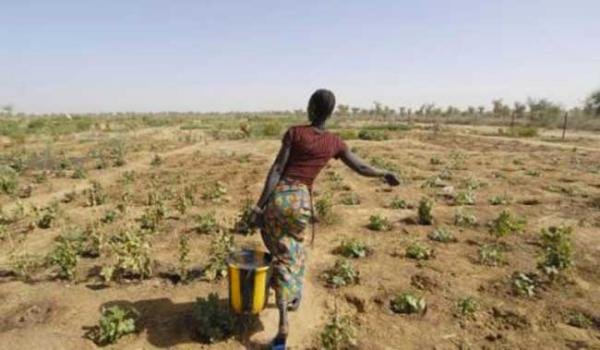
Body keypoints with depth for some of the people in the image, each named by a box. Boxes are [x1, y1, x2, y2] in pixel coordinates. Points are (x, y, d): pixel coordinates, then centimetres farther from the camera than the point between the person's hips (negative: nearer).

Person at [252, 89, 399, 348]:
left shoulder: (294, 132, -2)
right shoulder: (335, 143, 6)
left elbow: (276, 170, -8)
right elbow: (362, 168, 12)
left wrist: (259, 204, -6)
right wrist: (385, 174, 29)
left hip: (277, 197, -2)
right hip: (301, 201, 2)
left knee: (283, 257, 7)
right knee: (295, 249, 29)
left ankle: (283, 324, 0)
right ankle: (295, 297, 47)